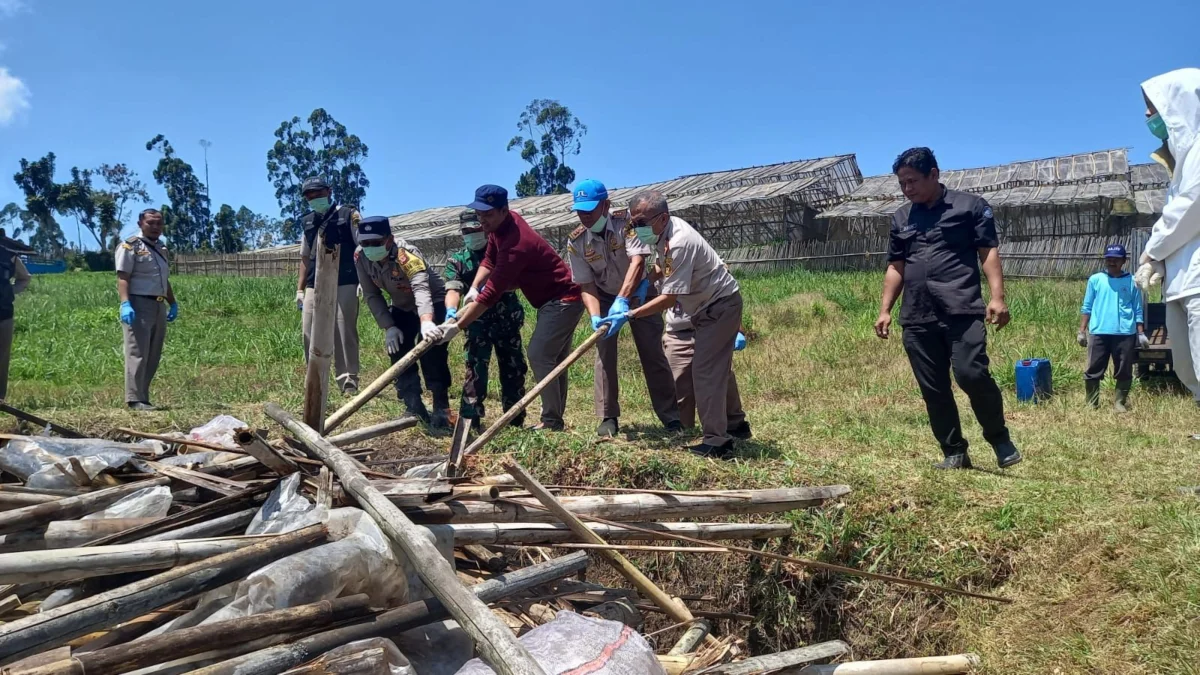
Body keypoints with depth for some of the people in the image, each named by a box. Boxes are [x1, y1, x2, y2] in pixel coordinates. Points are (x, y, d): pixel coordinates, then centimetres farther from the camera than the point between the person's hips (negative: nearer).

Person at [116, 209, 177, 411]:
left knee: (153, 356, 9)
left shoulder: (162, 248, 20)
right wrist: (125, 304, -25)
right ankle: (135, 399, -7)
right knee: (137, 354, -9)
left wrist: (173, 303, 24)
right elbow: (123, 278, -14)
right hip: (139, 305, -8)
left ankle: (142, 397, 14)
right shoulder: (130, 246, -6)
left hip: (159, 306, 8)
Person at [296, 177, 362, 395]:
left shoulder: (349, 215, 3)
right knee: (310, 333, 4)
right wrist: (300, 288, 17)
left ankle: (348, 381, 1)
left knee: (344, 333, -5)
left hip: (344, 285, -5)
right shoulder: (307, 222, 19)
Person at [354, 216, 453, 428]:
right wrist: (388, 326, -19)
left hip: (433, 304, -6)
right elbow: (372, 295, -9)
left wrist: (426, 321, -69)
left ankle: (441, 409, -6)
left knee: (431, 354, -18)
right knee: (398, 351, -1)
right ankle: (414, 409, 10)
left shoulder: (406, 254, -36)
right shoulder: (360, 256, -18)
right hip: (402, 307, 6)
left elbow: (421, 289, -52)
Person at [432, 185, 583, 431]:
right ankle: (556, 418, 18)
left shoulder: (516, 243, -30)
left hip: (562, 300, -10)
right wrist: (473, 287, -12)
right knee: (552, 358, 12)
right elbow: (489, 259, 7)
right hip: (556, 298, 10)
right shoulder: (501, 225, -1)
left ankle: (552, 422, -7)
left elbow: (492, 293, -31)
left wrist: (457, 326, -30)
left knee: (539, 355, -13)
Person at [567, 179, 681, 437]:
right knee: (604, 354, -7)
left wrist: (622, 301, -49)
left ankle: (671, 415, 7)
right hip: (605, 297, 2)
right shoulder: (575, 242, -18)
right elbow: (586, 286, -16)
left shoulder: (626, 223, -27)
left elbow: (637, 262, -38)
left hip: (637, 292, -2)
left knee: (652, 353, -2)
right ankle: (608, 417, 1)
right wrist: (595, 316, -34)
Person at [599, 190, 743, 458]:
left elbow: (669, 298, -31)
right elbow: (664, 263, 21)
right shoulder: (664, 230, -1)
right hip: (711, 305, 10)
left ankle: (716, 442, -12)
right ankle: (734, 425, 29)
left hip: (720, 305, -10)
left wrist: (628, 316, -31)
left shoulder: (679, 244, -31)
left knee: (706, 371, -14)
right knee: (717, 368, 17)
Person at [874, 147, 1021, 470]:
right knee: (933, 389, 4)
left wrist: (997, 297, -12)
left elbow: (989, 251, 0)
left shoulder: (970, 206, 5)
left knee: (972, 374, -17)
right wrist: (885, 310, 12)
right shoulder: (900, 218, 17)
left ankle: (1000, 438, 7)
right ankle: (954, 452, 16)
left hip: (962, 310, -4)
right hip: (916, 317, 5)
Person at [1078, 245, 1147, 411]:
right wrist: (1082, 331, 3)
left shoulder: (1132, 281, 5)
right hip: (1098, 332, 0)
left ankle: (1120, 402, 17)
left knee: (1124, 371, 6)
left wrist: (1141, 333, 3)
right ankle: (1091, 404, 9)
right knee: (1093, 370, 1)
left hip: (1125, 334, 0)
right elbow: (1087, 307, 7)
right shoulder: (1095, 279, 5)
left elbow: (1138, 310, 8)